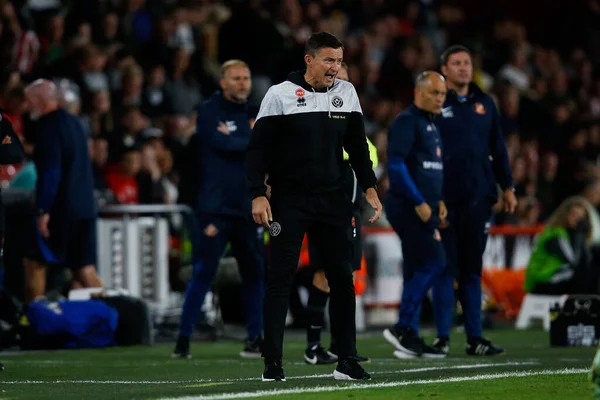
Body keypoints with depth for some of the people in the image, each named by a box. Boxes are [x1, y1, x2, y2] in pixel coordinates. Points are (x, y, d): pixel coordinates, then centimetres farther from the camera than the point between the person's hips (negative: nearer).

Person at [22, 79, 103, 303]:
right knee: (85, 268, 8)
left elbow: (50, 171, -21)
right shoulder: (73, 122, 15)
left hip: (61, 209, -9)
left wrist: (43, 210, -21)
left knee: (34, 262, 0)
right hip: (84, 207, 9)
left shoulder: (49, 125, -12)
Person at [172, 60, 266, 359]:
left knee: (254, 273, 6)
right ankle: (183, 339, -4)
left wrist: (235, 139, -10)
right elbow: (221, 143, -16)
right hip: (214, 208, -5)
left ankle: (255, 337, 15)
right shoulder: (209, 112, 0)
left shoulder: (253, 114, 15)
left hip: (246, 208, 5)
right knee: (203, 272, -8)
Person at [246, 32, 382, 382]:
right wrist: (258, 195, -13)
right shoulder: (280, 94, -7)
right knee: (280, 279, -3)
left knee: (342, 278, 4)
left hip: (333, 201, 4)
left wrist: (370, 189, 4)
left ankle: (347, 361, 11)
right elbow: (259, 147, -6)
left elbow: (358, 146, 13)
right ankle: (273, 363, 1)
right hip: (289, 201, -4)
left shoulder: (346, 93, 6)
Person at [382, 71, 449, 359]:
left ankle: (409, 339, 11)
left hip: (423, 209, 10)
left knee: (417, 271, 9)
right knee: (433, 262, -15)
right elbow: (396, 164, -18)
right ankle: (403, 328, -12)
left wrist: (438, 200, 13)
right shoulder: (406, 121, -10)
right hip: (407, 206, -10)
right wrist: (419, 202, -20)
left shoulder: (431, 124, 20)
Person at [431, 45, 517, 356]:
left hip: (478, 198, 4)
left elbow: (498, 148, 16)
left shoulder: (484, 104, 12)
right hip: (445, 199, -4)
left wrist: (507, 187, 12)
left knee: (472, 269, 8)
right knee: (446, 267, -2)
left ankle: (474, 338, 10)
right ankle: (442, 336, 3)